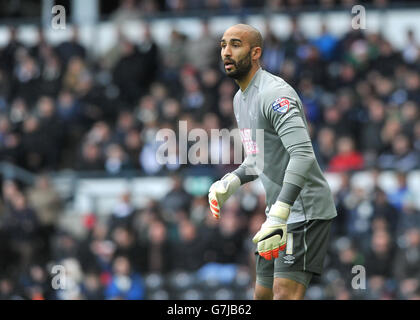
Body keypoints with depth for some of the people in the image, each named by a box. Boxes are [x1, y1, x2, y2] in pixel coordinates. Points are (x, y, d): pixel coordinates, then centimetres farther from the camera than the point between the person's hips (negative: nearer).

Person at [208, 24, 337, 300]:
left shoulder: (274, 94, -18)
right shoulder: (241, 99, 14)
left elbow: (303, 155, -30)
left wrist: (278, 216, -37)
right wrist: (230, 182, 7)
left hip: (305, 211, -10)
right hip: (278, 210, 10)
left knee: (285, 294, -22)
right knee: (263, 296, 11)